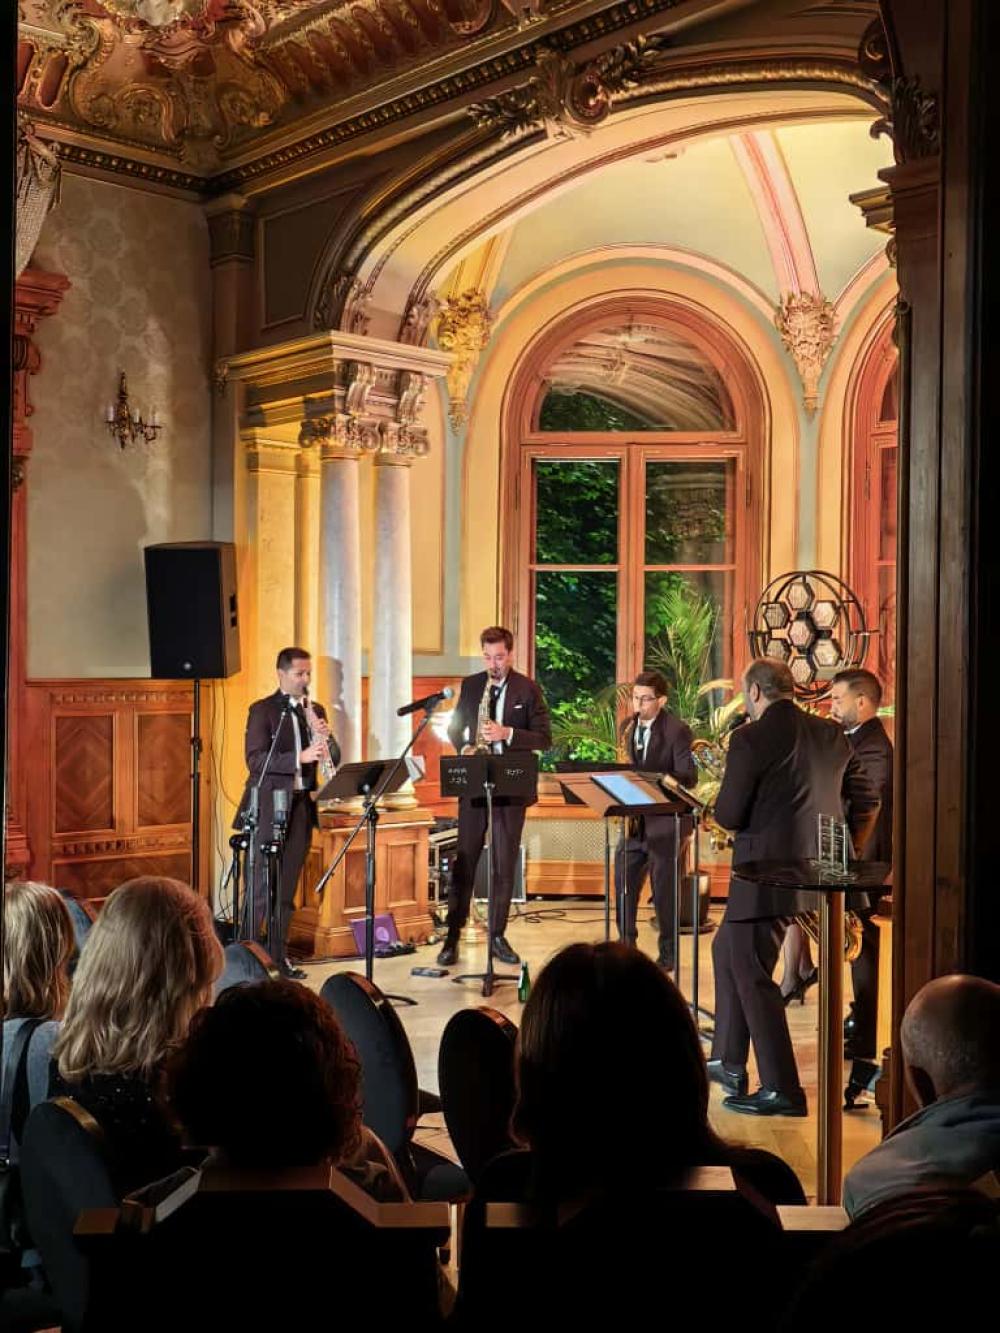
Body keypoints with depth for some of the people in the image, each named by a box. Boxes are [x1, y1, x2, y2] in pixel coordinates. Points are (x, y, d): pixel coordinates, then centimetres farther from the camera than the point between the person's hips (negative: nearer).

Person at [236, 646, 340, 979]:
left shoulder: (315, 711, 13)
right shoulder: (262, 710, -3)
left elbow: (333, 759, 11)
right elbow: (255, 760, -14)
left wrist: (326, 739, -10)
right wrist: (300, 757, -25)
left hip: (301, 805, 5)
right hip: (268, 806, -5)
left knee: (287, 886, 9)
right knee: (260, 885, -5)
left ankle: (278, 954, 16)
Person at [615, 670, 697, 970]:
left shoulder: (677, 730, -10)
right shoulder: (628, 726, 9)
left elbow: (689, 777, -14)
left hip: (664, 820, -6)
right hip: (634, 818, 6)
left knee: (663, 889, 2)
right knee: (623, 883, 6)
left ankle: (668, 953, 15)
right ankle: (626, 944, 20)